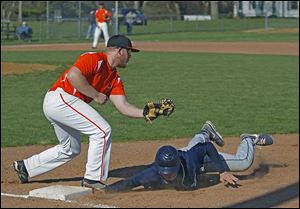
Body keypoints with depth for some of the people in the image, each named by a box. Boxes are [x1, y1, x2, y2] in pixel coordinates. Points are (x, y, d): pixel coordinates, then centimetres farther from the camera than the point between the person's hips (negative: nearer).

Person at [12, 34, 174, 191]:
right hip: (60, 97, -10)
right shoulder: (94, 59, -11)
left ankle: (25, 167, 31)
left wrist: (146, 113, -9)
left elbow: (123, 106, 6)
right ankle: (94, 179, -8)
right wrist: (96, 95, -18)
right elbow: (73, 75, -25)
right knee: (102, 131, -14)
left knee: (71, 149, 23)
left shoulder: (114, 79, 15)